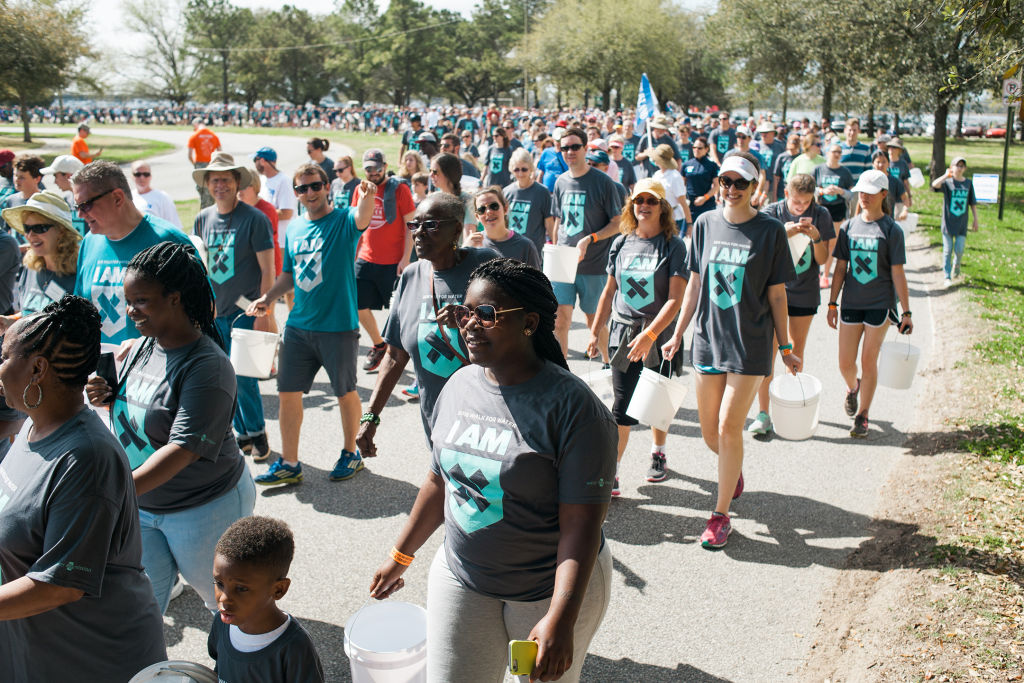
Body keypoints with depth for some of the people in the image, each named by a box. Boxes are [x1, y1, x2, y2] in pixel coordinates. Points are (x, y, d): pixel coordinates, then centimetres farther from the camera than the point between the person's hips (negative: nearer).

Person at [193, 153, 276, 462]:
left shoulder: (254, 218, -8)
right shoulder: (203, 219, 8)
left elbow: (267, 270, -10)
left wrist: (262, 314, -15)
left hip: (245, 311, -5)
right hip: (213, 312, 5)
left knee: (244, 378, -7)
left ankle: (258, 434, 12)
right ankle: (242, 434, 22)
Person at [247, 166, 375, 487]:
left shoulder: (343, 220, -8)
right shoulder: (294, 228, 9)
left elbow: (362, 219, -33)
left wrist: (367, 199, -55)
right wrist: (268, 298, 4)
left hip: (339, 326, -5)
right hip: (298, 326, 5)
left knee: (345, 393, 9)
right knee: (288, 393, 7)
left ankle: (350, 452, 30)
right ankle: (288, 464, 19)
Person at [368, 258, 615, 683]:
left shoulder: (573, 408, -20)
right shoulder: (459, 385, -1)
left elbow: (581, 525, -22)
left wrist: (561, 620, -29)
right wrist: (401, 555, 17)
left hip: (552, 589, -4)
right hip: (462, 580, 5)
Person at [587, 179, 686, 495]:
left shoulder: (674, 246, -6)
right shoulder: (621, 243, 6)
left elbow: (676, 299, -13)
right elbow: (609, 291, 14)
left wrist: (649, 334, -23)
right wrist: (595, 331, 11)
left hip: (660, 336, -2)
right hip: (623, 335, 2)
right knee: (622, 407, -1)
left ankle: (658, 453, 38)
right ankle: (610, 474, 3)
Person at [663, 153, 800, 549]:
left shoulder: (770, 231, -4)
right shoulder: (705, 224, 4)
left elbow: (777, 295, 0)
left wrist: (785, 347, 2)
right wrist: (677, 335, 11)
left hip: (750, 345, -3)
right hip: (708, 339, 4)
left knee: (728, 428, -6)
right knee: (709, 432, 10)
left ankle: (721, 516, 8)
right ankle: (734, 472, 43)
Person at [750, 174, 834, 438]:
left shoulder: (821, 215, -1)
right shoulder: (772, 213, -5)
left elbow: (822, 260, 1)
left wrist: (816, 236, -18)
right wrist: (784, 234, -24)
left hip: (805, 292, 2)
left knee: (797, 348, 13)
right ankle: (763, 414, -8)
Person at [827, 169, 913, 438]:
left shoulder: (891, 230, -5)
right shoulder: (849, 227, 5)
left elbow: (897, 273, -5)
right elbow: (840, 268, 9)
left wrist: (906, 312, -5)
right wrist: (832, 303, 8)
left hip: (880, 304, -3)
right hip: (851, 303, 3)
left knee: (869, 361, 1)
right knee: (845, 363, 4)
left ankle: (862, 416, 15)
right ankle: (852, 387, 39)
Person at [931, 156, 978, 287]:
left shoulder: (968, 183, 7)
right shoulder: (947, 182, -4)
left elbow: (973, 203, 12)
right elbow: (934, 184, -27)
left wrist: (975, 219, 11)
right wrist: (946, 175, -27)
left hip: (962, 223, 2)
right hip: (948, 223, -2)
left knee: (959, 250, -1)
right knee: (947, 250, 2)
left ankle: (956, 266, 31)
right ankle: (947, 277, 10)